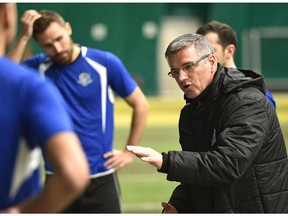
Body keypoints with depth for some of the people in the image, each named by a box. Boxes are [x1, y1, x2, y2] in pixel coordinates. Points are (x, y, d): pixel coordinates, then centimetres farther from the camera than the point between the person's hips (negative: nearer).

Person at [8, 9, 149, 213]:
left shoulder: (106, 62, -5)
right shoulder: (39, 67, -1)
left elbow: (140, 104, 4)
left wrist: (130, 152, 1)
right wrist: (24, 37, -18)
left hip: (101, 176, -1)